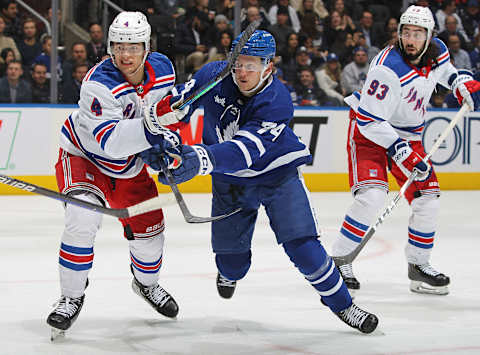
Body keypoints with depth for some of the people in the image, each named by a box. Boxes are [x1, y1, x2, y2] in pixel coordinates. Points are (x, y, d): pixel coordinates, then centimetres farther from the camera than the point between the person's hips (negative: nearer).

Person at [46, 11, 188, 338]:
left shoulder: (163, 69, -14)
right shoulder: (98, 84, -33)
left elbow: (166, 108, 7)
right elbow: (110, 141, -43)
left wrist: (169, 141, -9)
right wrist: (148, 130, -57)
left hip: (129, 164, 6)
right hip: (83, 155, -5)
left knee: (149, 228, 9)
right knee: (83, 220, -27)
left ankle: (146, 282, 41)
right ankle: (72, 297, -10)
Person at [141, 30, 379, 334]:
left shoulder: (278, 102, -29)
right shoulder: (214, 76, -17)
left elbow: (246, 149, -42)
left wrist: (200, 159, -56)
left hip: (278, 174, -3)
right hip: (230, 180, 3)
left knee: (302, 245, -15)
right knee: (232, 258, 6)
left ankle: (342, 305, 3)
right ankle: (230, 274, 46)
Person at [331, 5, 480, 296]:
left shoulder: (437, 51, -7)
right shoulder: (388, 69, -30)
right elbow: (370, 121, -28)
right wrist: (402, 153, -31)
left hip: (409, 134, 7)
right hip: (369, 131, -7)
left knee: (428, 200, 2)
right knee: (372, 196, -24)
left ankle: (419, 264, 20)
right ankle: (339, 262, -12)